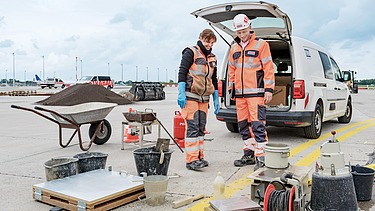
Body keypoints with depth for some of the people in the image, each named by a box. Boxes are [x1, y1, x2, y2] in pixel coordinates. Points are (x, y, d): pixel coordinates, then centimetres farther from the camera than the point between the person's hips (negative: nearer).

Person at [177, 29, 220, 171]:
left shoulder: (212, 58, 19)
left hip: (204, 98, 7)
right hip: (190, 96, -7)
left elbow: (214, 80, 23)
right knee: (192, 127, -10)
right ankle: (191, 160, -8)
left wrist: (216, 99, 18)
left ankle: (199, 157, 17)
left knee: (201, 128, 9)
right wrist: (181, 93, -17)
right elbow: (182, 72, -9)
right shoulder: (191, 52, -2)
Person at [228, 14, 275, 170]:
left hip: (256, 93, -6)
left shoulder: (261, 44, -1)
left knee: (257, 125, -11)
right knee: (243, 125, 10)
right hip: (239, 93, 6)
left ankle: (260, 157, -5)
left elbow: (268, 68, -4)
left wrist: (269, 89, -10)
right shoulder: (234, 47, 15)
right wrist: (231, 89, 19)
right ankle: (249, 155, 21)